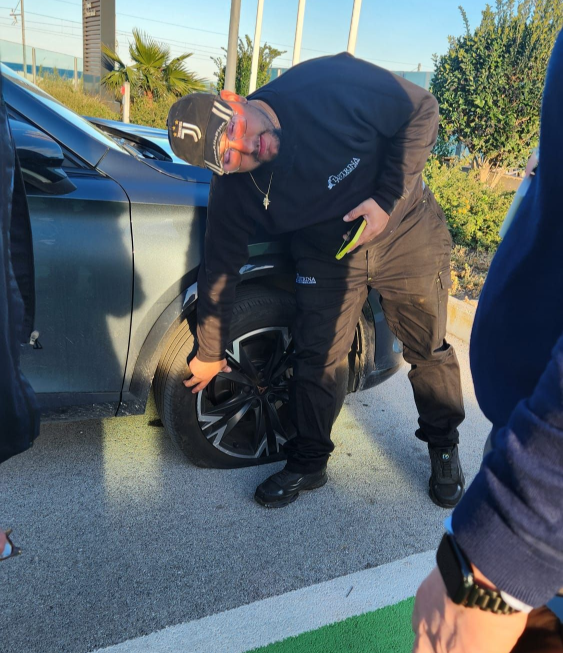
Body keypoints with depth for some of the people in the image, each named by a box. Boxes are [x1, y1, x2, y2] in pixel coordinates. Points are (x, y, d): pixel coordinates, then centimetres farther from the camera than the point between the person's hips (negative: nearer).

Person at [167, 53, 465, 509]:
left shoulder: (332, 84, -27)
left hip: (403, 229, -1)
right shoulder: (234, 191, -19)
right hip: (326, 253, 1)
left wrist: (387, 198, -25)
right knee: (315, 360, -1)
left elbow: (421, 110, -16)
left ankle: (444, 447, 34)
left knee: (429, 350, 8)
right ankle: (308, 463, 24)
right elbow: (220, 269, -9)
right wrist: (210, 354, 0)